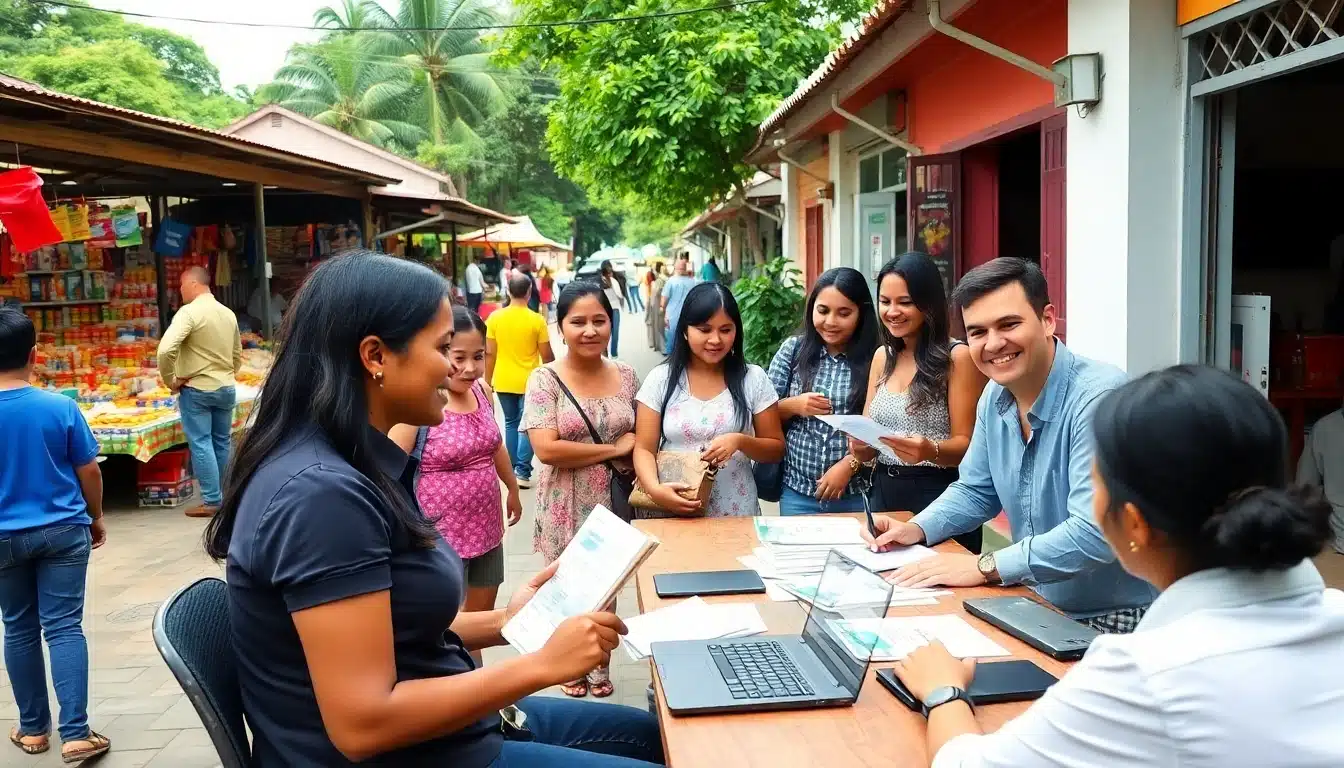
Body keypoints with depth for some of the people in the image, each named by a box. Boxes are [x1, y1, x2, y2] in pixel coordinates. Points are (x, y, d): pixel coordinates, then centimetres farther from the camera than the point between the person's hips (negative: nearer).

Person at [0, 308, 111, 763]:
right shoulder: (61, 408, -12)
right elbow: (89, 472, -5)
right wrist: (95, 518, 11)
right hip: (63, 531, -1)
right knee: (64, 627, 1)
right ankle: (75, 735, 0)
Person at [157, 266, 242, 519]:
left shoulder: (189, 312, -14)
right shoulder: (228, 313, 8)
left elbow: (166, 349, -25)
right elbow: (237, 354, 16)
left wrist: (170, 380, -12)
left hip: (196, 389, -6)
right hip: (226, 388, 6)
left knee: (201, 444, -1)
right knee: (222, 443, 14)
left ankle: (212, 501, -2)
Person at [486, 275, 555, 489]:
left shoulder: (495, 317, -5)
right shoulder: (537, 320, -12)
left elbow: (489, 354, -2)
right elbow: (547, 356, -8)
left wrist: (488, 380, 8)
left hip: (503, 382, 3)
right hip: (529, 382, -3)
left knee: (511, 423, 17)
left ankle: (512, 469, 22)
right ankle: (522, 472, -1)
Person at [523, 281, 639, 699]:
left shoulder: (626, 375, 1)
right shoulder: (546, 379, -11)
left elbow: (640, 437, 13)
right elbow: (546, 449, -20)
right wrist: (614, 449, -15)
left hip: (613, 499, 3)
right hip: (567, 505, -3)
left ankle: (599, 666, 35)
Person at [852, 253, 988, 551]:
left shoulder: (958, 357, -10)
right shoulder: (882, 357, 9)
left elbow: (966, 444, -10)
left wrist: (930, 452, -30)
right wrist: (860, 444, -11)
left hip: (940, 499, -6)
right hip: (885, 493, 6)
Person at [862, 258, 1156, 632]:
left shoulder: (1100, 396, -23)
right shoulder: (995, 397, 3)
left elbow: (1095, 533, -31)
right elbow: (976, 492, 17)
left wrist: (984, 567, -28)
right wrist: (916, 529, 0)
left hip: (1115, 620, -7)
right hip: (1039, 608, 7)